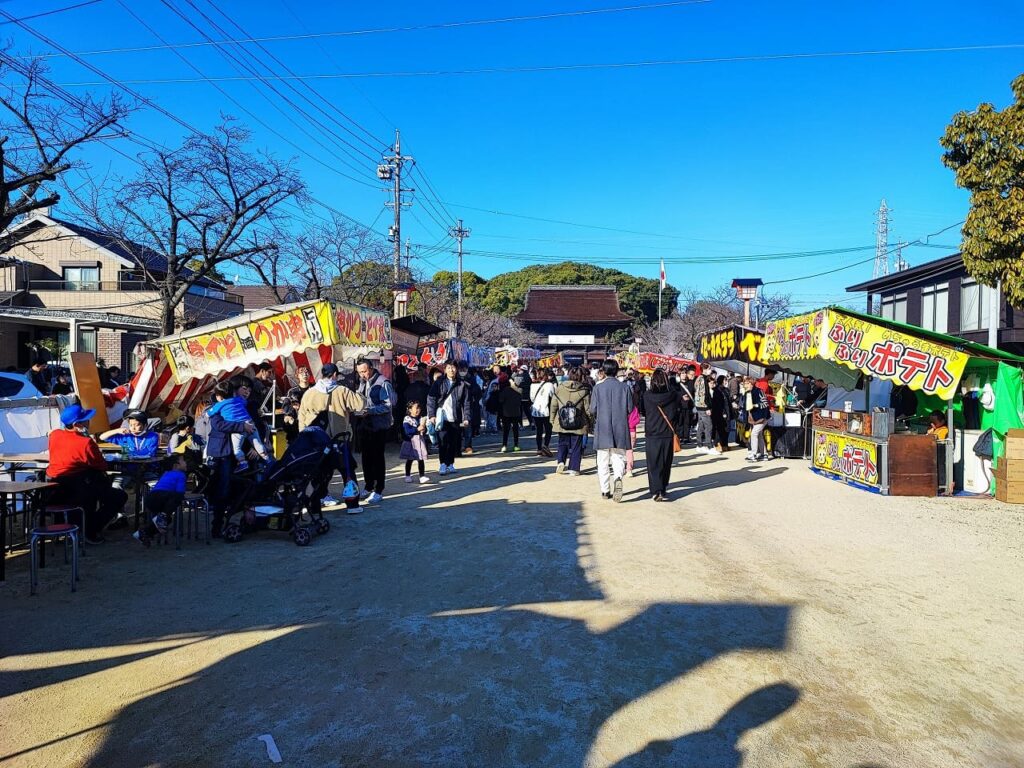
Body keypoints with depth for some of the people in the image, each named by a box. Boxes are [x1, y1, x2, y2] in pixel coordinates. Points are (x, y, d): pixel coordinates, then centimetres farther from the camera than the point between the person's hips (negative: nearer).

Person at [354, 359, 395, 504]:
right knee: (366, 457, 14)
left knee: (378, 458, -1)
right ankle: (368, 487, 27)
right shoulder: (362, 383, 12)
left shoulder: (383, 383, -13)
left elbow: (388, 405, -18)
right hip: (364, 425, 7)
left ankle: (379, 491, 7)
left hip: (379, 426, -7)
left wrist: (370, 410, -27)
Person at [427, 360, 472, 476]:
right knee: (443, 441, -9)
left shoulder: (462, 385, 6)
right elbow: (431, 399, 1)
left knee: (454, 443, 6)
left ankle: (450, 464, 21)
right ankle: (443, 465, 1)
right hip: (442, 418, -2)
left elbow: (466, 403, 6)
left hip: (456, 419, 2)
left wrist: (466, 418, -2)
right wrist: (431, 415, -8)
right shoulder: (439, 383, 4)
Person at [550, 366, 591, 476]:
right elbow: (587, 409, -4)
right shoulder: (584, 391, -9)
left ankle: (560, 461, -1)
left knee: (562, 443, 18)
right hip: (578, 424, -2)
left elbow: (553, 405, 3)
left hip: (562, 423, 2)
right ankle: (573, 468, 9)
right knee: (576, 446, 9)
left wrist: (552, 419, 14)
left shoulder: (560, 388, -2)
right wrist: (590, 422, 8)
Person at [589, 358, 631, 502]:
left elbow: (593, 410, -6)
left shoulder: (598, 387, -5)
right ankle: (618, 477, -22)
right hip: (620, 430, 1)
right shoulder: (624, 387, -2)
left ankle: (605, 490, 11)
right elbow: (630, 409, 0)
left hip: (602, 429, 0)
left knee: (603, 461, 9)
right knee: (618, 458, 7)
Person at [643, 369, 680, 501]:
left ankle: (656, 491, -9)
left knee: (653, 463, 2)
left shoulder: (647, 396, -10)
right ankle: (663, 488, 25)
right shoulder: (672, 395, -7)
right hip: (668, 434, 1)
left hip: (652, 434, -1)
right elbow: (677, 409, 5)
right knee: (666, 462, 15)